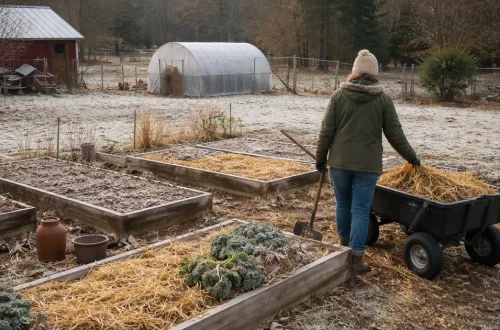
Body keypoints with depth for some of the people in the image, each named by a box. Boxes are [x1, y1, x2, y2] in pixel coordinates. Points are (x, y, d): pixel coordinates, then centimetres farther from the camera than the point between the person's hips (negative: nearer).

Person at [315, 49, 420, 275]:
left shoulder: (339, 95, -1)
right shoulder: (383, 99, -1)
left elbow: (327, 131, -2)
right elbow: (395, 134, 1)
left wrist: (320, 158, 9)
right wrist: (411, 157, 15)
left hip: (340, 161, 1)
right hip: (367, 164, -1)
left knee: (343, 204, 18)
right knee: (361, 210, 3)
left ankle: (344, 243, 38)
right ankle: (356, 259, 3)